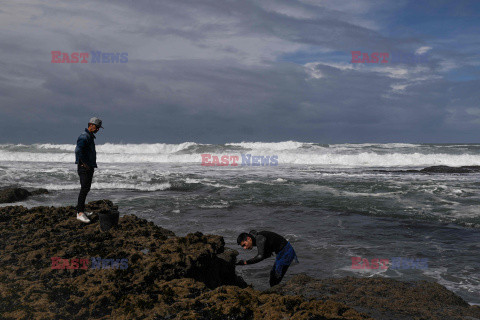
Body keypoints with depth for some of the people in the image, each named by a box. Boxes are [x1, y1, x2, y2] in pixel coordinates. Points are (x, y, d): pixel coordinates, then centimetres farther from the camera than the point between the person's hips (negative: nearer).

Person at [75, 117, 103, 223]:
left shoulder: (91, 137, 18)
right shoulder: (84, 137, -15)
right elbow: (78, 151, -27)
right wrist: (84, 163, -21)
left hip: (90, 167, 10)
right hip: (84, 167, -10)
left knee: (86, 188, 14)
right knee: (84, 188, -15)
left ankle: (81, 210, 22)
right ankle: (80, 213, -17)